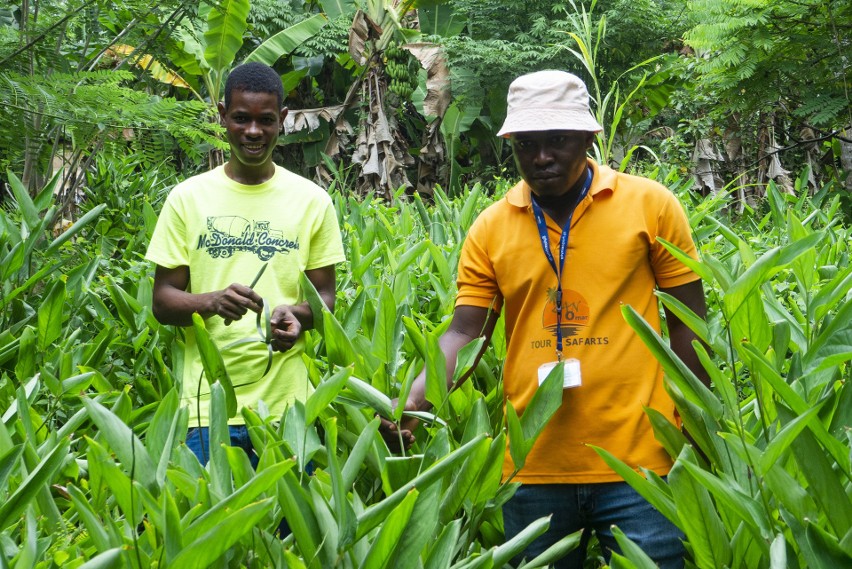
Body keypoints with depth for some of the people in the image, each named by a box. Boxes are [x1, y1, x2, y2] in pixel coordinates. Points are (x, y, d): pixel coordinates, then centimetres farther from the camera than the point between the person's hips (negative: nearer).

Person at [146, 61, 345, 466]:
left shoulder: (312, 200, 6)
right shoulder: (187, 198, 4)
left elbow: (326, 297, 9)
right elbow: (163, 301, 3)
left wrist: (297, 315, -14)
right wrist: (212, 302, -19)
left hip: (287, 404, 1)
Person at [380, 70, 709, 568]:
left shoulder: (651, 205, -1)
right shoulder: (490, 229, 4)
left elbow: (688, 324, 3)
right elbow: (466, 332, 0)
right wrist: (413, 398, -17)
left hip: (637, 464, -2)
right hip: (533, 470, 2)